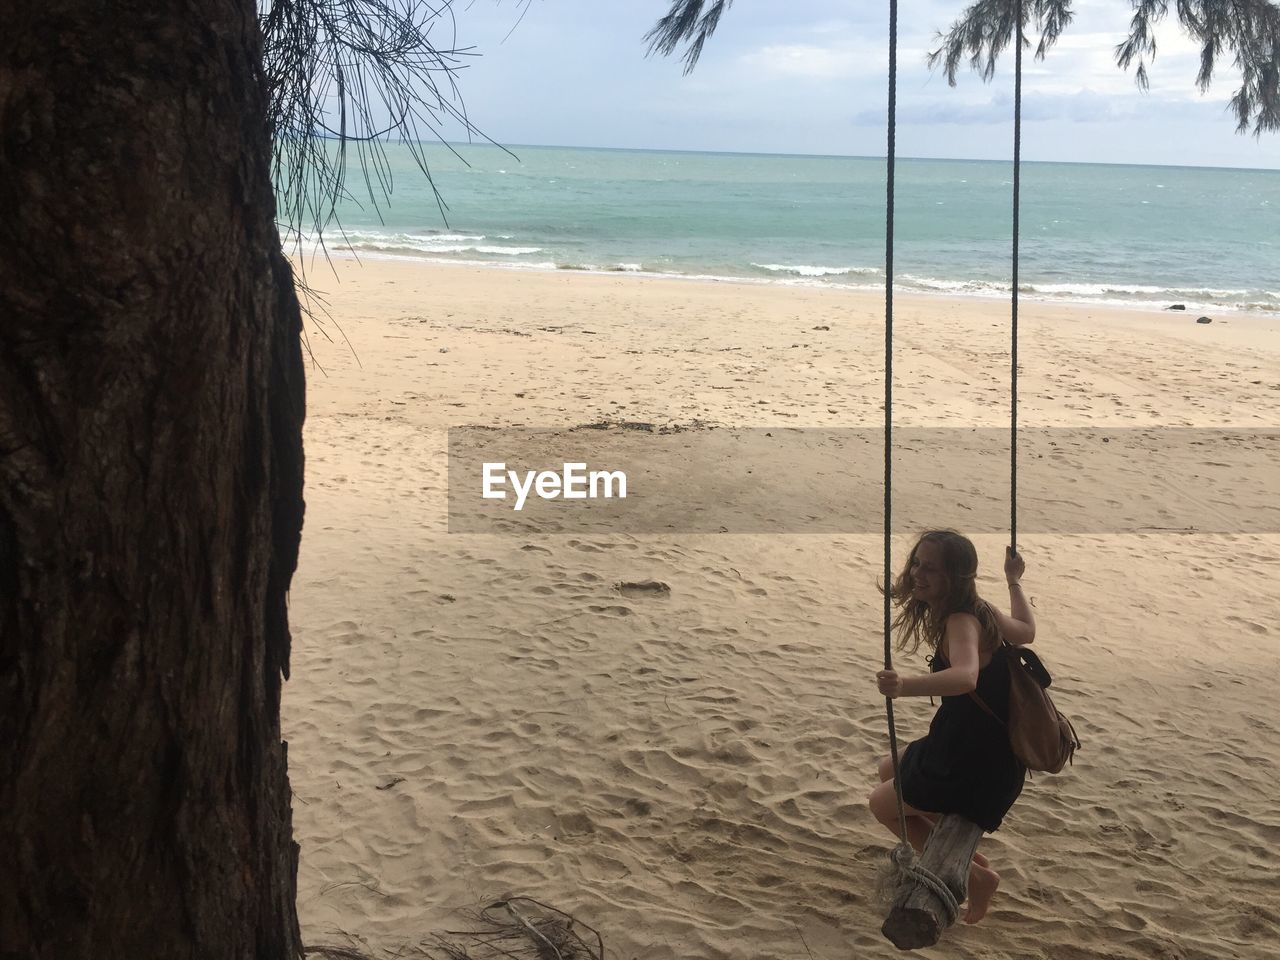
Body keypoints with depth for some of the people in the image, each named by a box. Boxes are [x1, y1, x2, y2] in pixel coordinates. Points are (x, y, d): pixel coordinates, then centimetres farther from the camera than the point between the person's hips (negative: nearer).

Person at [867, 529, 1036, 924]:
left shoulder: (961, 621, -27)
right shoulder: (979, 611, 1)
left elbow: (966, 677, -49)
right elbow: (1026, 631, 20)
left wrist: (905, 686, -66)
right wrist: (1014, 582, 33)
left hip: (979, 767, -10)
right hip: (974, 743, 10)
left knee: (883, 803, 5)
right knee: (889, 771, 27)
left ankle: (974, 876, 8)